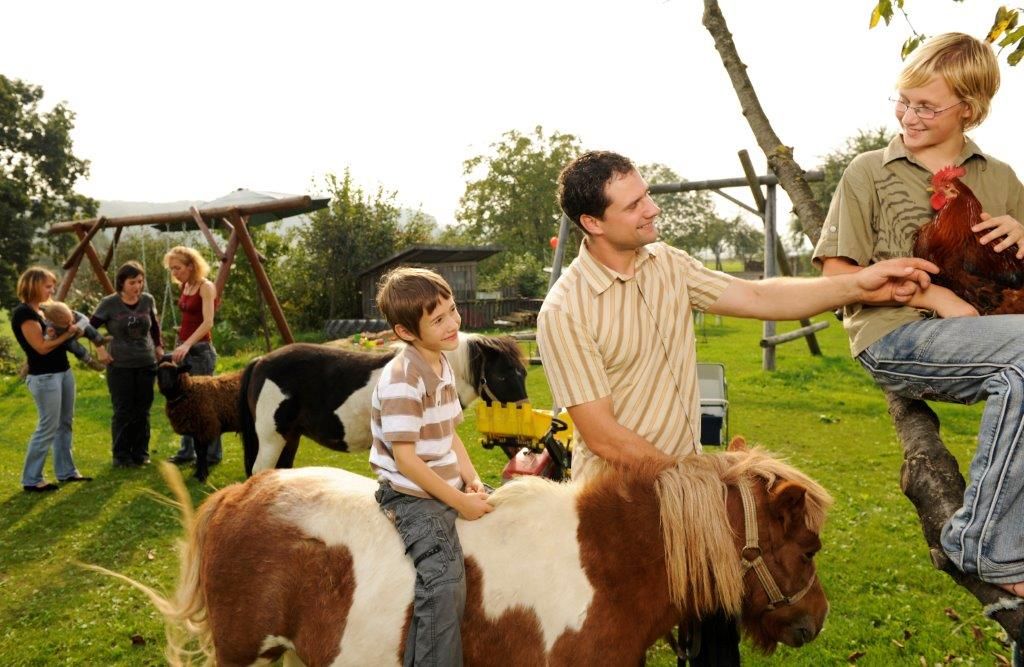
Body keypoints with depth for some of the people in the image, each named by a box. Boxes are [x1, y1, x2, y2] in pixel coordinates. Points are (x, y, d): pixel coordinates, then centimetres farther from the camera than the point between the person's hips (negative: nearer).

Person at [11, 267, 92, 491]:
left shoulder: (43, 310, 12)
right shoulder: (23, 313, -16)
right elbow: (42, 347, -20)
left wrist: (72, 328, -2)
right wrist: (68, 333, -11)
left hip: (64, 371, 9)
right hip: (44, 377, -9)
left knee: (65, 424, 13)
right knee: (47, 427, -5)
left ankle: (66, 471, 21)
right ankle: (31, 480, 3)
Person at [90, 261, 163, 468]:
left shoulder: (148, 300, 0)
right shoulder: (109, 303, -8)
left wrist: (159, 347, 12)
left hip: (147, 364, 3)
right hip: (119, 366, -3)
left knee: (142, 411, 7)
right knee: (123, 412, 0)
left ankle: (141, 453, 18)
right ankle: (121, 456, 11)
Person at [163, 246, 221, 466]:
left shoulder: (206, 287, -13)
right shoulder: (185, 287, 10)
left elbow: (208, 322, -24)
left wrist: (187, 345, -33)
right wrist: (179, 344, 17)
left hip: (200, 349, -8)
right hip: (183, 347, 8)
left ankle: (212, 453, 6)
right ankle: (187, 450, 18)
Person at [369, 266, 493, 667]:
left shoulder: (443, 365, 7)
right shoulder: (401, 380, -21)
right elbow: (406, 459, -22)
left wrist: (472, 481, 1)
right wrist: (459, 502, -17)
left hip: (448, 491, 9)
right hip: (412, 498, -9)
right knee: (445, 587, -19)